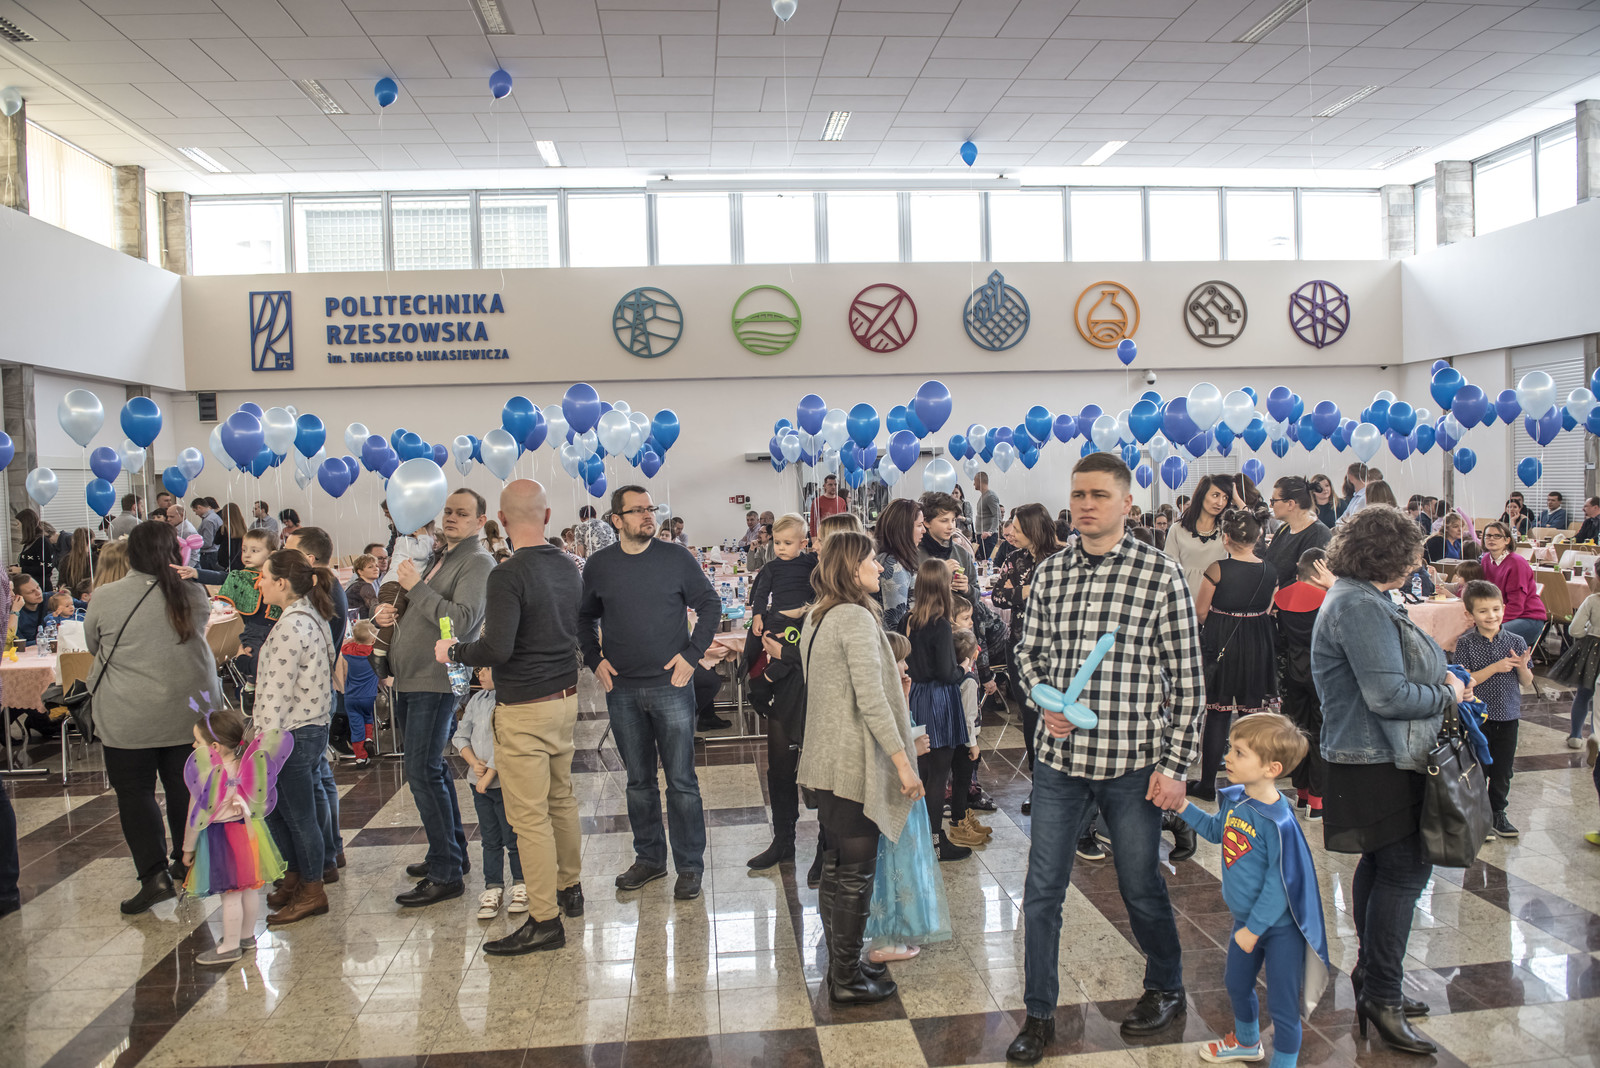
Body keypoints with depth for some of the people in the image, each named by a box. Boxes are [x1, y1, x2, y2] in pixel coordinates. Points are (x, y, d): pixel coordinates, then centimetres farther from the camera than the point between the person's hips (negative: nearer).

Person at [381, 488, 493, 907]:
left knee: (423, 771, -11)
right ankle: (452, 852, 28)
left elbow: (462, 622, -22)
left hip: (437, 681, -9)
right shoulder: (439, 558, 19)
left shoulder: (478, 562, -9)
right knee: (432, 768, 15)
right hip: (411, 681, 9)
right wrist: (390, 616, 9)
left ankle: (446, 875, -5)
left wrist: (417, 587, -19)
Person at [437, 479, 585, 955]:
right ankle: (569, 888, 34)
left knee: (529, 816, -1)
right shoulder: (568, 567, 5)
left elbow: (496, 649, -25)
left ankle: (544, 920, 5)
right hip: (566, 698, 8)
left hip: (524, 709, -8)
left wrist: (453, 651, -8)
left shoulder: (509, 575, -19)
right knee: (561, 799, 20)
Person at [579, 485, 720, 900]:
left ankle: (690, 866, 11)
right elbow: (585, 617, 17)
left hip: (671, 685, -2)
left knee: (681, 780, 0)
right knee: (639, 780, 12)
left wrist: (691, 655, -4)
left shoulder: (676, 558, -2)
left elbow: (710, 605, 4)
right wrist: (594, 660, 5)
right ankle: (649, 858, 26)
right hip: (621, 690, 3)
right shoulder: (598, 565, 4)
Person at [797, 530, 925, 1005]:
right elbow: (870, 699, -23)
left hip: (827, 760, 10)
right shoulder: (856, 618, -18)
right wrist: (902, 759, -21)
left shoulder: (818, 617, 12)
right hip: (855, 763, -10)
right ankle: (847, 979, 12)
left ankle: (841, 963, 29)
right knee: (856, 875, 2)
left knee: (835, 869, 17)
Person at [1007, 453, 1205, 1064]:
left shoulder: (1161, 574, -7)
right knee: (1041, 890, 7)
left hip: (1132, 761, -3)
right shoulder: (1049, 573, 4)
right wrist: (1045, 700, -6)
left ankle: (1165, 989, 41)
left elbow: (1186, 678, -5)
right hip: (1059, 758, 3)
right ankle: (1040, 1016, 24)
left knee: (1140, 887, 14)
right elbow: (1029, 651, 14)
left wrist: (1174, 765, -7)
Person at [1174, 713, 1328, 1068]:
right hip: (1246, 919, 9)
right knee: (1236, 984, 26)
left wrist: (1254, 928, -18)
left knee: (1281, 1002, 6)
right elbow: (1215, 830, 15)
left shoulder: (1278, 822, -31)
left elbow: (1280, 883, -25)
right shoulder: (1233, 798, -7)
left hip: (1280, 926, -8)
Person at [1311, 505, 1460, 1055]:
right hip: (1379, 762, -11)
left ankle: (1372, 982, 29)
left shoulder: (1361, 599, 14)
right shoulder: (1360, 606, -21)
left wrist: (1438, 679, 8)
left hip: (1375, 759, 11)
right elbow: (1388, 697, -24)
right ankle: (1382, 996, 3)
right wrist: (1447, 693, -9)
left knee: (1381, 866, 17)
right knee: (1405, 869, -6)